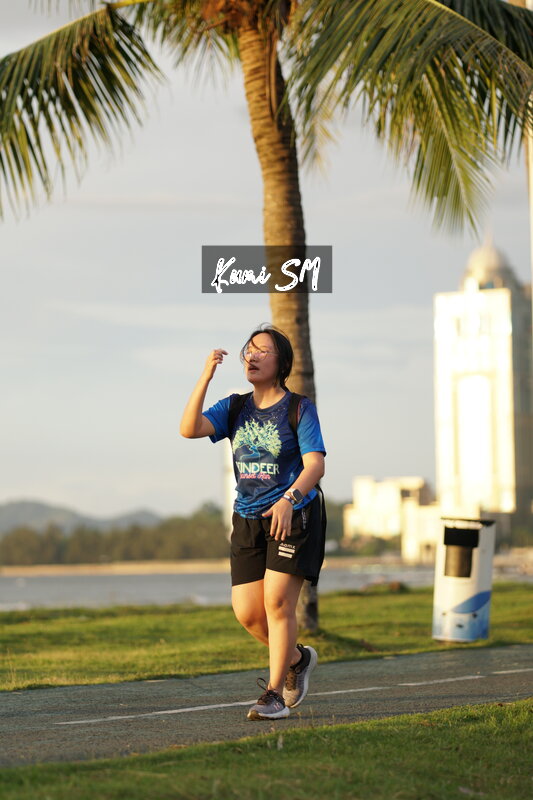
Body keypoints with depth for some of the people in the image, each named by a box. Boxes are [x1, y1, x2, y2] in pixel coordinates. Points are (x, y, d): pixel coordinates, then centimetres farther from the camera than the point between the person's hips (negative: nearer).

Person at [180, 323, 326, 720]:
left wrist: (289, 499, -32)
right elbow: (189, 429, -8)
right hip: (248, 520, 5)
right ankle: (297, 659, 28)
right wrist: (206, 377, -15)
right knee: (247, 612, 1)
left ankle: (274, 692, 1)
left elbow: (315, 464, -14)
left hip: (293, 517, -5)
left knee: (277, 602, -11)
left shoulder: (299, 408, -5)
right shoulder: (235, 408, 7)